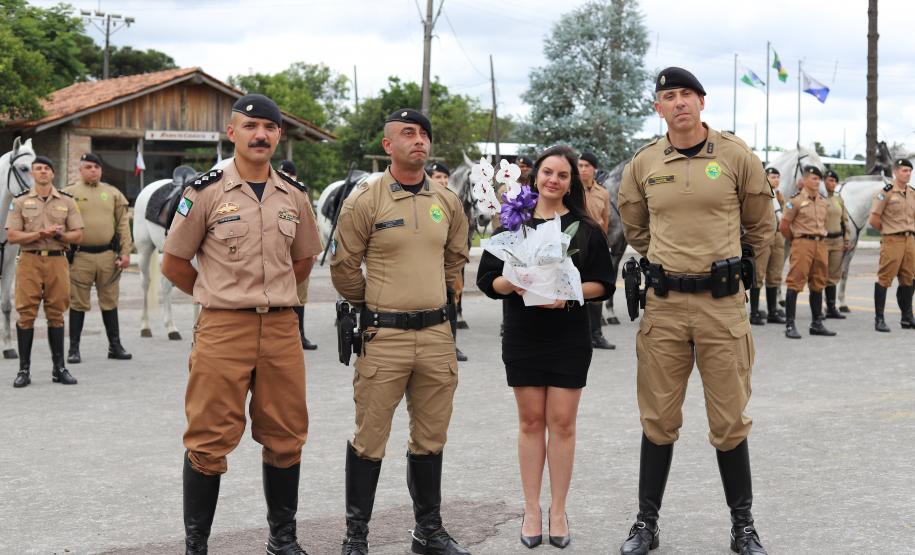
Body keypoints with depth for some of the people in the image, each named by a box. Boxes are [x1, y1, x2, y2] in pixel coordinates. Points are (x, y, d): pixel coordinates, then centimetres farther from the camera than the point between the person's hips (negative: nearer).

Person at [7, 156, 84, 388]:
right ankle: (24, 369, 4)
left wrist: (60, 235, -13)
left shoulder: (66, 201, 9)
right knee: (26, 315, -2)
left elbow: (77, 235, 6)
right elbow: (12, 236, -2)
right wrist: (40, 234, -13)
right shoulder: (20, 201, 6)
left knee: (56, 315, 5)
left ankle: (59, 368, 12)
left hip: (57, 261, 1)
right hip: (29, 261, -1)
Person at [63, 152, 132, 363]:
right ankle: (74, 348, 11)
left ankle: (115, 345, 20)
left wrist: (125, 252, -1)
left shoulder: (113, 193, 9)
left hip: (108, 255, 3)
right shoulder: (70, 193, 2)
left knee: (110, 302, 11)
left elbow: (123, 225, 7)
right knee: (78, 303, 4)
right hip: (80, 256, -2)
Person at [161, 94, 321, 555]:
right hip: (222, 329, -4)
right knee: (209, 441, -1)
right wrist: (218, 296, 10)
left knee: (285, 438, 10)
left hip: (282, 328, 4)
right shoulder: (205, 192, -4)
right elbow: (174, 264, 3)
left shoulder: (294, 196, 9)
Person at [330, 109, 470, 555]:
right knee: (370, 439, 0)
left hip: (437, 334, 5)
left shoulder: (447, 202, 8)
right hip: (384, 335, -4)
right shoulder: (365, 200, -6)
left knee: (430, 438, 13)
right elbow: (343, 266, -1)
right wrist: (371, 307, 8)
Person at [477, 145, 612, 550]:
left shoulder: (587, 228, 2)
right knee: (531, 421, 6)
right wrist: (512, 284, -16)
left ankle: (558, 511, 11)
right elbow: (487, 280, 4)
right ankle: (531, 510, 13)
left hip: (569, 337, -1)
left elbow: (602, 284, 1)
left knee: (562, 422, 1)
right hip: (522, 336, 1)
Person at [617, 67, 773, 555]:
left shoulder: (735, 156, -2)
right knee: (658, 419, 8)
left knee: (729, 421, 4)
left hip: (722, 301, -2)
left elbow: (759, 225, 11)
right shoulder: (643, 164, 4)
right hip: (664, 301, 2)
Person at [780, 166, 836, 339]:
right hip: (803, 245, -7)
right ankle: (790, 325, -7)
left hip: (821, 245, 7)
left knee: (818, 285, 11)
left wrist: (820, 238, 17)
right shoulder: (796, 200, -6)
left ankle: (817, 323, 19)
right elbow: (784, 225, -4)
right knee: (795, 284, -8)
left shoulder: (823, 201, 13)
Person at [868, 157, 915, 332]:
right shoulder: (885, 192, -8)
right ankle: (879, 319, -1)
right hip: (892, 241, -7)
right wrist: (889, 231, 0)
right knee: (884, 279, -5)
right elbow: (873, 220, -10)